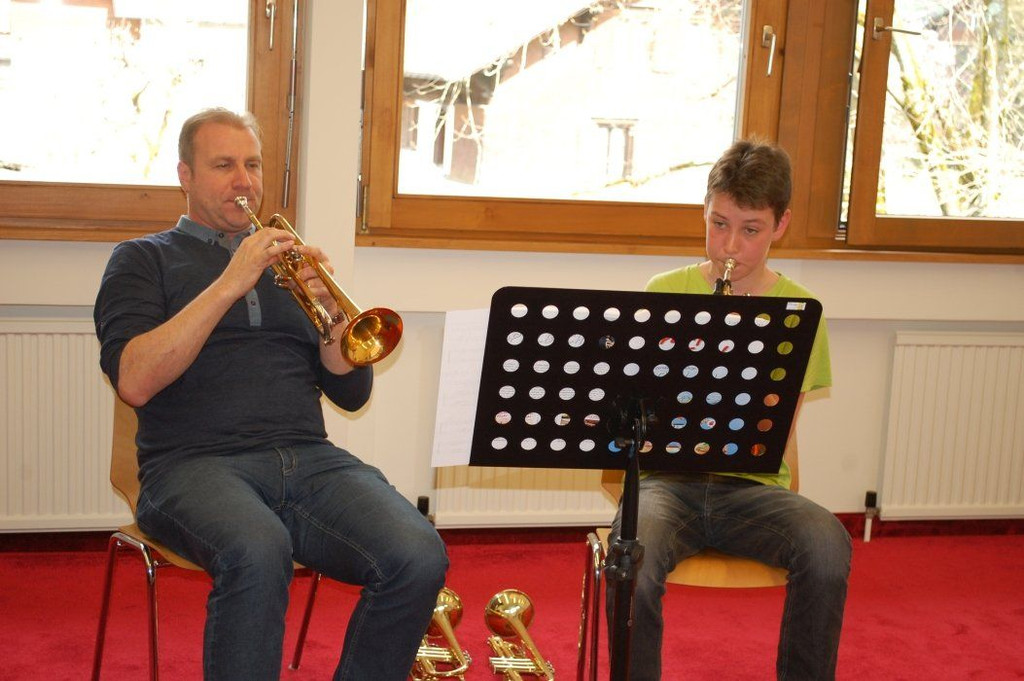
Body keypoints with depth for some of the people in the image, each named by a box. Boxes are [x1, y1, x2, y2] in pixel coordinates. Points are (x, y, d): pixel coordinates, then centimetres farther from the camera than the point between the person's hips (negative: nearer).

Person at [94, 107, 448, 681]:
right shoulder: (145, 259, 14)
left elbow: (352, 393, 17)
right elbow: (134, 381, -6)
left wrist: (329, 309, -2)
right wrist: (229, 285, -9)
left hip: (308, 455, 4)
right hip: (197, 460, -3)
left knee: (419, 557, -25)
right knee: (258, 551, -38)